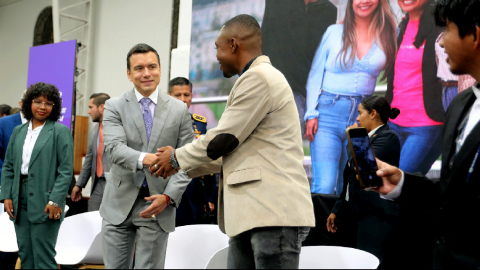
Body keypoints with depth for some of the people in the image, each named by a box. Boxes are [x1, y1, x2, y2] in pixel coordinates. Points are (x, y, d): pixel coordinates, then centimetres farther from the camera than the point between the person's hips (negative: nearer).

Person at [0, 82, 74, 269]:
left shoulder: (60, 131, -2)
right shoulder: (18, 131, 14)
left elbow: (66, 170, -7)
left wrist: (55, 201, -14)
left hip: (44, 203, -5)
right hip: (20, 201, 5)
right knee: (25, 255, 10)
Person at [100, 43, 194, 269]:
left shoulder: (179, 110, 4)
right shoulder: (114, 106, 1)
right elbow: (113, 148, -15)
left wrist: (169, 196, -13)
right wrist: (144, 158, -35)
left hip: (158, 206, 0)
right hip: (119, 205, 0)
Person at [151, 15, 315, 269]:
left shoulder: (258, 77, -11)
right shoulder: (256, 78, 22)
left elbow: (222, 139, -12)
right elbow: (233, 150, 24)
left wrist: (176, 158, 3)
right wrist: (183, 165, 21)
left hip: (275, 213, -10)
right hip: (252, 212, 10)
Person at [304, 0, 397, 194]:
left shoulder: (389, 35, 6)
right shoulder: (334, 32, 4)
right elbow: (315, 75, 5)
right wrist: (311, 114, -4)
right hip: (328, 112, -2)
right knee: (324, 186, -12)